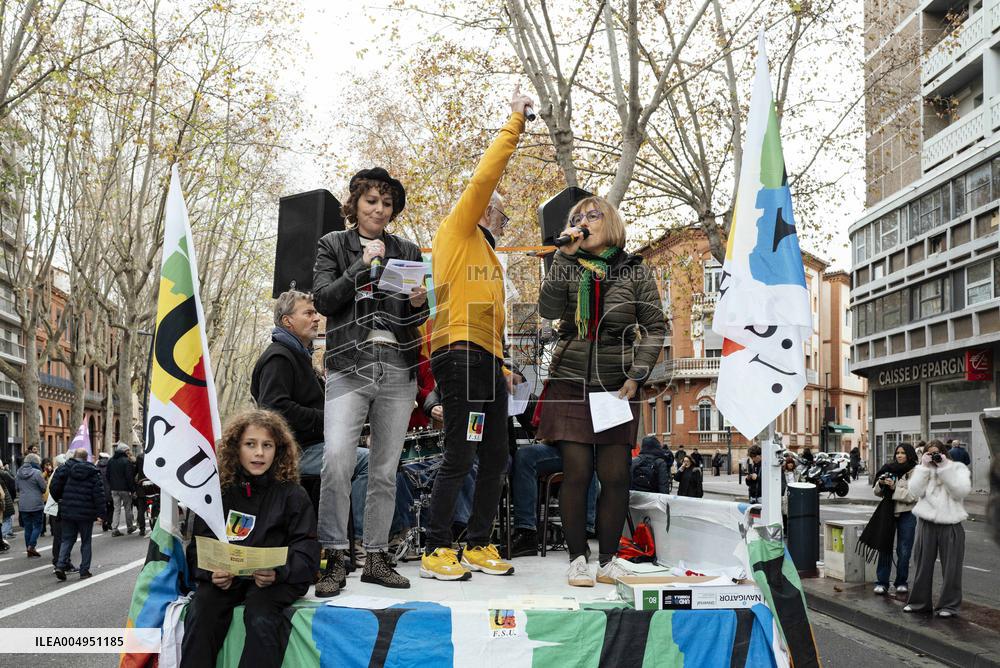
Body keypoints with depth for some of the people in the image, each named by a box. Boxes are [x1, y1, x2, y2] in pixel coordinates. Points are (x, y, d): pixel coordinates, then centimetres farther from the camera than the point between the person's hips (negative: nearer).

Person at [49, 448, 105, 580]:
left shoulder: (65, 468, -2)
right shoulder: (93, 472, -6)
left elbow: (55, 486, -3)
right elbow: (99, 494, -8)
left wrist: (58, 499, 17)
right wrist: (102, 512, -5)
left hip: (67, 511, 2)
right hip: (86, 514, -2)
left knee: (67, 539, 13)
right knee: (86, 541, 9)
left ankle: (61, 565, -3)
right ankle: (84, 570, 10)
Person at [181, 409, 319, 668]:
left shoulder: (292, 494, 3)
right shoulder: (219, 491, 10)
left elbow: (306, 552, -3)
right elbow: (198, 545, 8)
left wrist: (278, 572, -23)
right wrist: (211, 571, -15)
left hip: (277, 579, -2)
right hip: (225, 577, 2)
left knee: (260, 616, -33)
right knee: (200, 611, -27)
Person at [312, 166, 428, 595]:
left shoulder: (408, 252, 17)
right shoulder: (333, 245, 10)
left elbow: (416, 319, 16)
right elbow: (323, 300, -2)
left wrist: (419, 303, -6)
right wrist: (363, 265, -9)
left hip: (399, 368, 3)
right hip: (350, 365, -3)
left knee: (386, 470, 4)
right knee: (337, 457, -19)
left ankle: (376, 557, 13)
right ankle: (335, 559, -9)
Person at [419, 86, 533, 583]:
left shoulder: (488, 257, 30)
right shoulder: (456, 233, 5)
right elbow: (486, 175, -7)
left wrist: (502, 365, 19)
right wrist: (515, 121, -1)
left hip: (487, 362, 9)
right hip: (460, 355, -9)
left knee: (495, 457, 9)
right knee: (460, 456, -10)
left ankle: (478, 546, 17)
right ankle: (436, 550, -2)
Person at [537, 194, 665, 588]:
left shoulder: (635, 271, 6)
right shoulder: (568, 267, 8)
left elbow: (655, 328, 5)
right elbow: (548, 310, -9)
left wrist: (636, 376, -5)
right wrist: (565, 255, -11)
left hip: (616, 387, 0)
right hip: (571, 383, 0)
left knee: (615, 476, -1)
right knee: (576, 473, -4)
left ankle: (608, 561, 11)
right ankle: (577, 559, 8)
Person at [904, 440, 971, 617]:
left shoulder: (958, 468, 4)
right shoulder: (922, 470, 11)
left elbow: (961, 491, -12)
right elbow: (916, 491, -5)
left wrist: (944, 468, -14)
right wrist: (925, 467, -8)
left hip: (950, 524, -2)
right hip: (927, 523, 2)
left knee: (950, 566, 2)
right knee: (923, 564, 9)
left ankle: (949, 605, 13)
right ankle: (919, 602, 19)